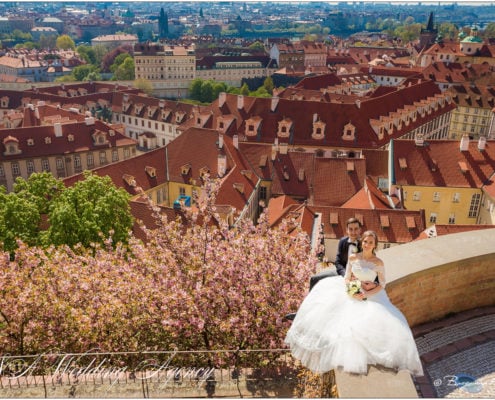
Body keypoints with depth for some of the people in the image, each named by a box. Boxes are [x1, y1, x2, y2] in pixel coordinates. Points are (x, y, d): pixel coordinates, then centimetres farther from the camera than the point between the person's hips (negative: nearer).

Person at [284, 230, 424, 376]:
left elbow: (382, 285, -4)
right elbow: (347, 278, 5)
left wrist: (366, 295, -17)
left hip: (371, 297, -3)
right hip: (352, 295, 3)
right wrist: (351, 292, -14)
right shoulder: (353, 258, -2)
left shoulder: (378, 263, -9)